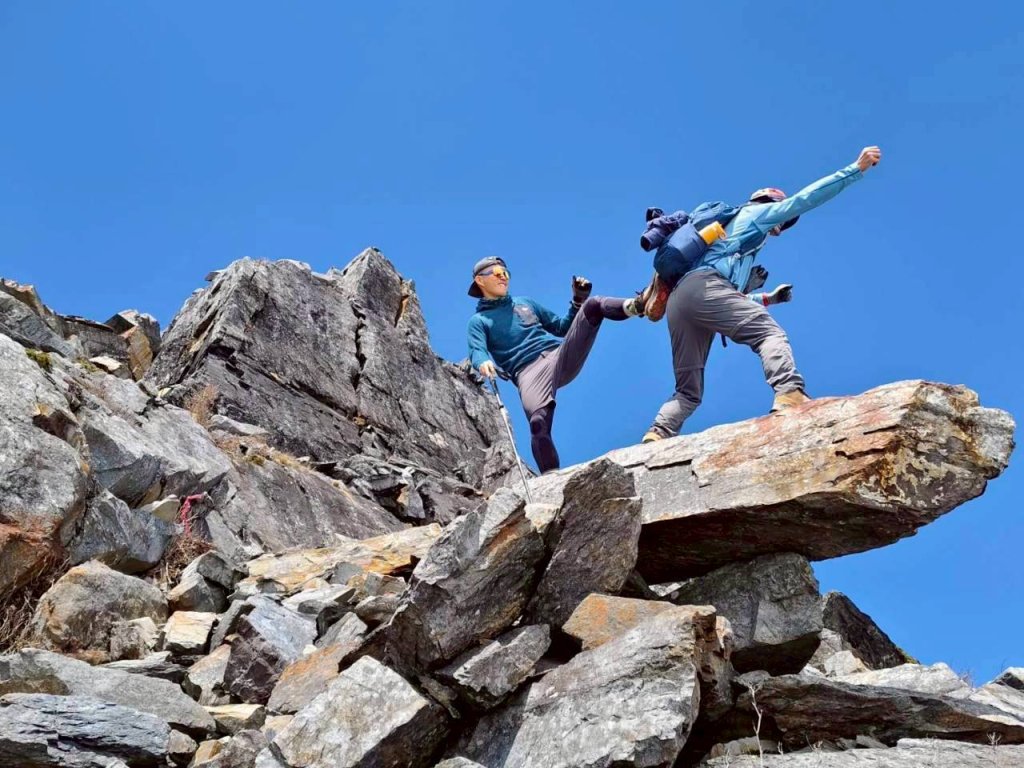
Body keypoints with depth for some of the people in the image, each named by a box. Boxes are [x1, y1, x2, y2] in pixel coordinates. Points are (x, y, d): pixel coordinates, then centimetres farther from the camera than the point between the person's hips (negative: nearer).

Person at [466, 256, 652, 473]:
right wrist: (484, 363, -28)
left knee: (593, 304, -15)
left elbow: (562, 327, 32)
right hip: (529, 372, -4)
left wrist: (578, 301, 18)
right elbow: (477, 352, -3)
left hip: (562, 356, 4)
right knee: (538, 421, -33)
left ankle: (634, 305, -43)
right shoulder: (478, 321, 16)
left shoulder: (525, 303, 31)